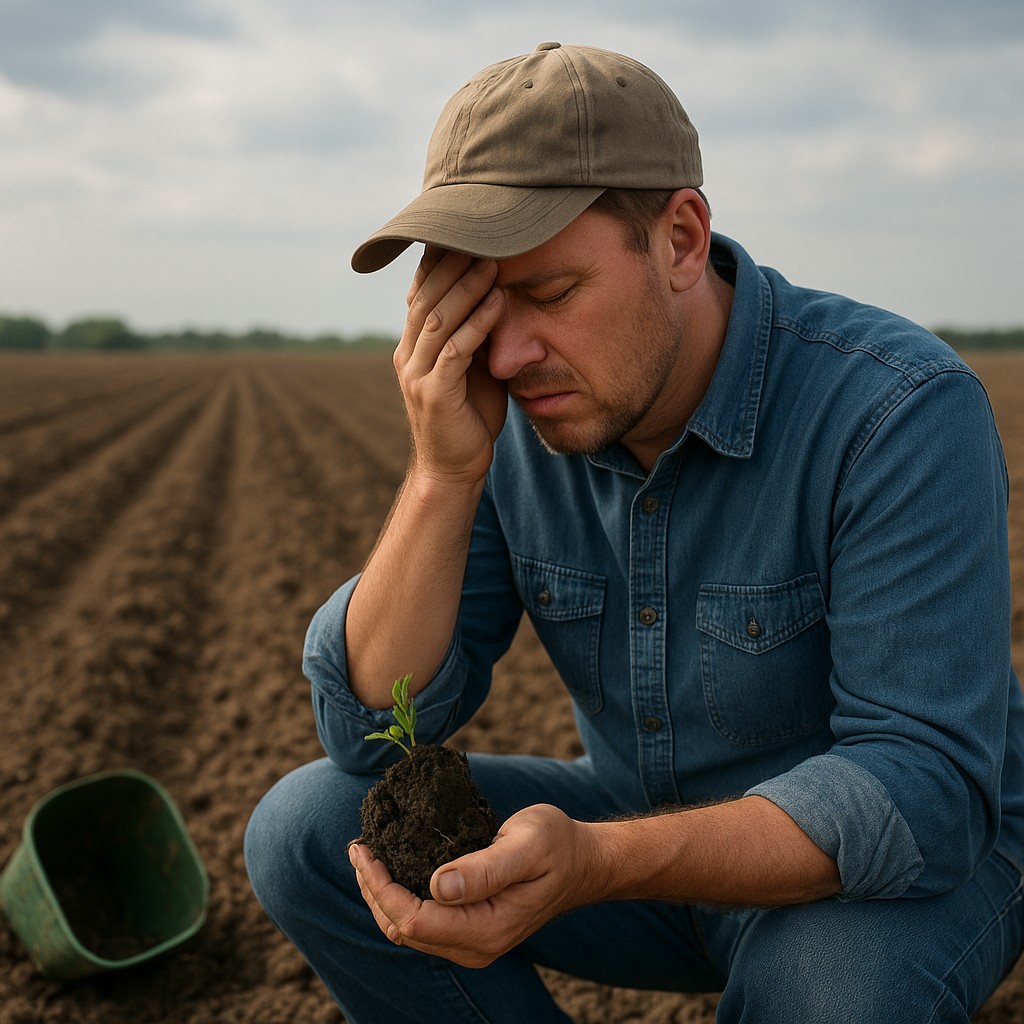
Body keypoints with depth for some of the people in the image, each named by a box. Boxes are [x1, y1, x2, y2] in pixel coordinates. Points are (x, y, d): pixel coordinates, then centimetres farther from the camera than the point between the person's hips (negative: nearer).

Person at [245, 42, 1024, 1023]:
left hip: (912, 863, -4)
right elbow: (370, 730, -14)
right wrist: (444, 471, -29)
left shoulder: (901, 411, -26)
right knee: (307, 828, -11)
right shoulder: (508, 420, -11)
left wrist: (593, 864, -42)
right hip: (641, 830, 5)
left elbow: (921, 785, -29)